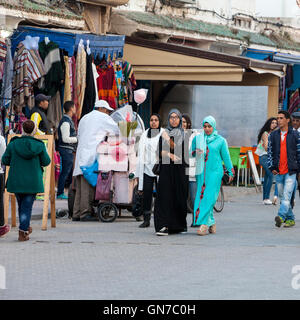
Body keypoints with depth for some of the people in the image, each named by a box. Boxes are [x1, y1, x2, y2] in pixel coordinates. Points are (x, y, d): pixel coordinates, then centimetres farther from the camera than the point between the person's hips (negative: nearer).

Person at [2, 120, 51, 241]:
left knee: (21, 205, 18)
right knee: (27, 205, 3)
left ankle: (25, 228, 30)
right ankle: (23, 232, -5)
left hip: (16, 180, 2)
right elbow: (46, 162, -1)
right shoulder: (39, 145, -9)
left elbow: (5, 160, -2)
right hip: (33, 181, -2)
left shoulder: (13, 144, -7)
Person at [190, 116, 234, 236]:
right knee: (201, 197, 1)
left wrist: (230, 172, 11)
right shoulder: (197, 138, 12)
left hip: (215, 172, -4)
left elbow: (226, 157, 10)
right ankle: (211, 223, 12)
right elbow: (191, 152, 16)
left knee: (209, 198, -13)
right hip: (201, 172, 4)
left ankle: (204, 224, -18)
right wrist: (195, 152, -6)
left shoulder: (220, 140, 5)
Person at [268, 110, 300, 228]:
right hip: (278, 172, 4)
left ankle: (281, 216, -30)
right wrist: (271, 167, 1)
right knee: (282, 197, 8)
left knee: (287, 195, -17)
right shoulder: (273, 135, 10)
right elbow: (270, 152, 11)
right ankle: (290, 218, 19)